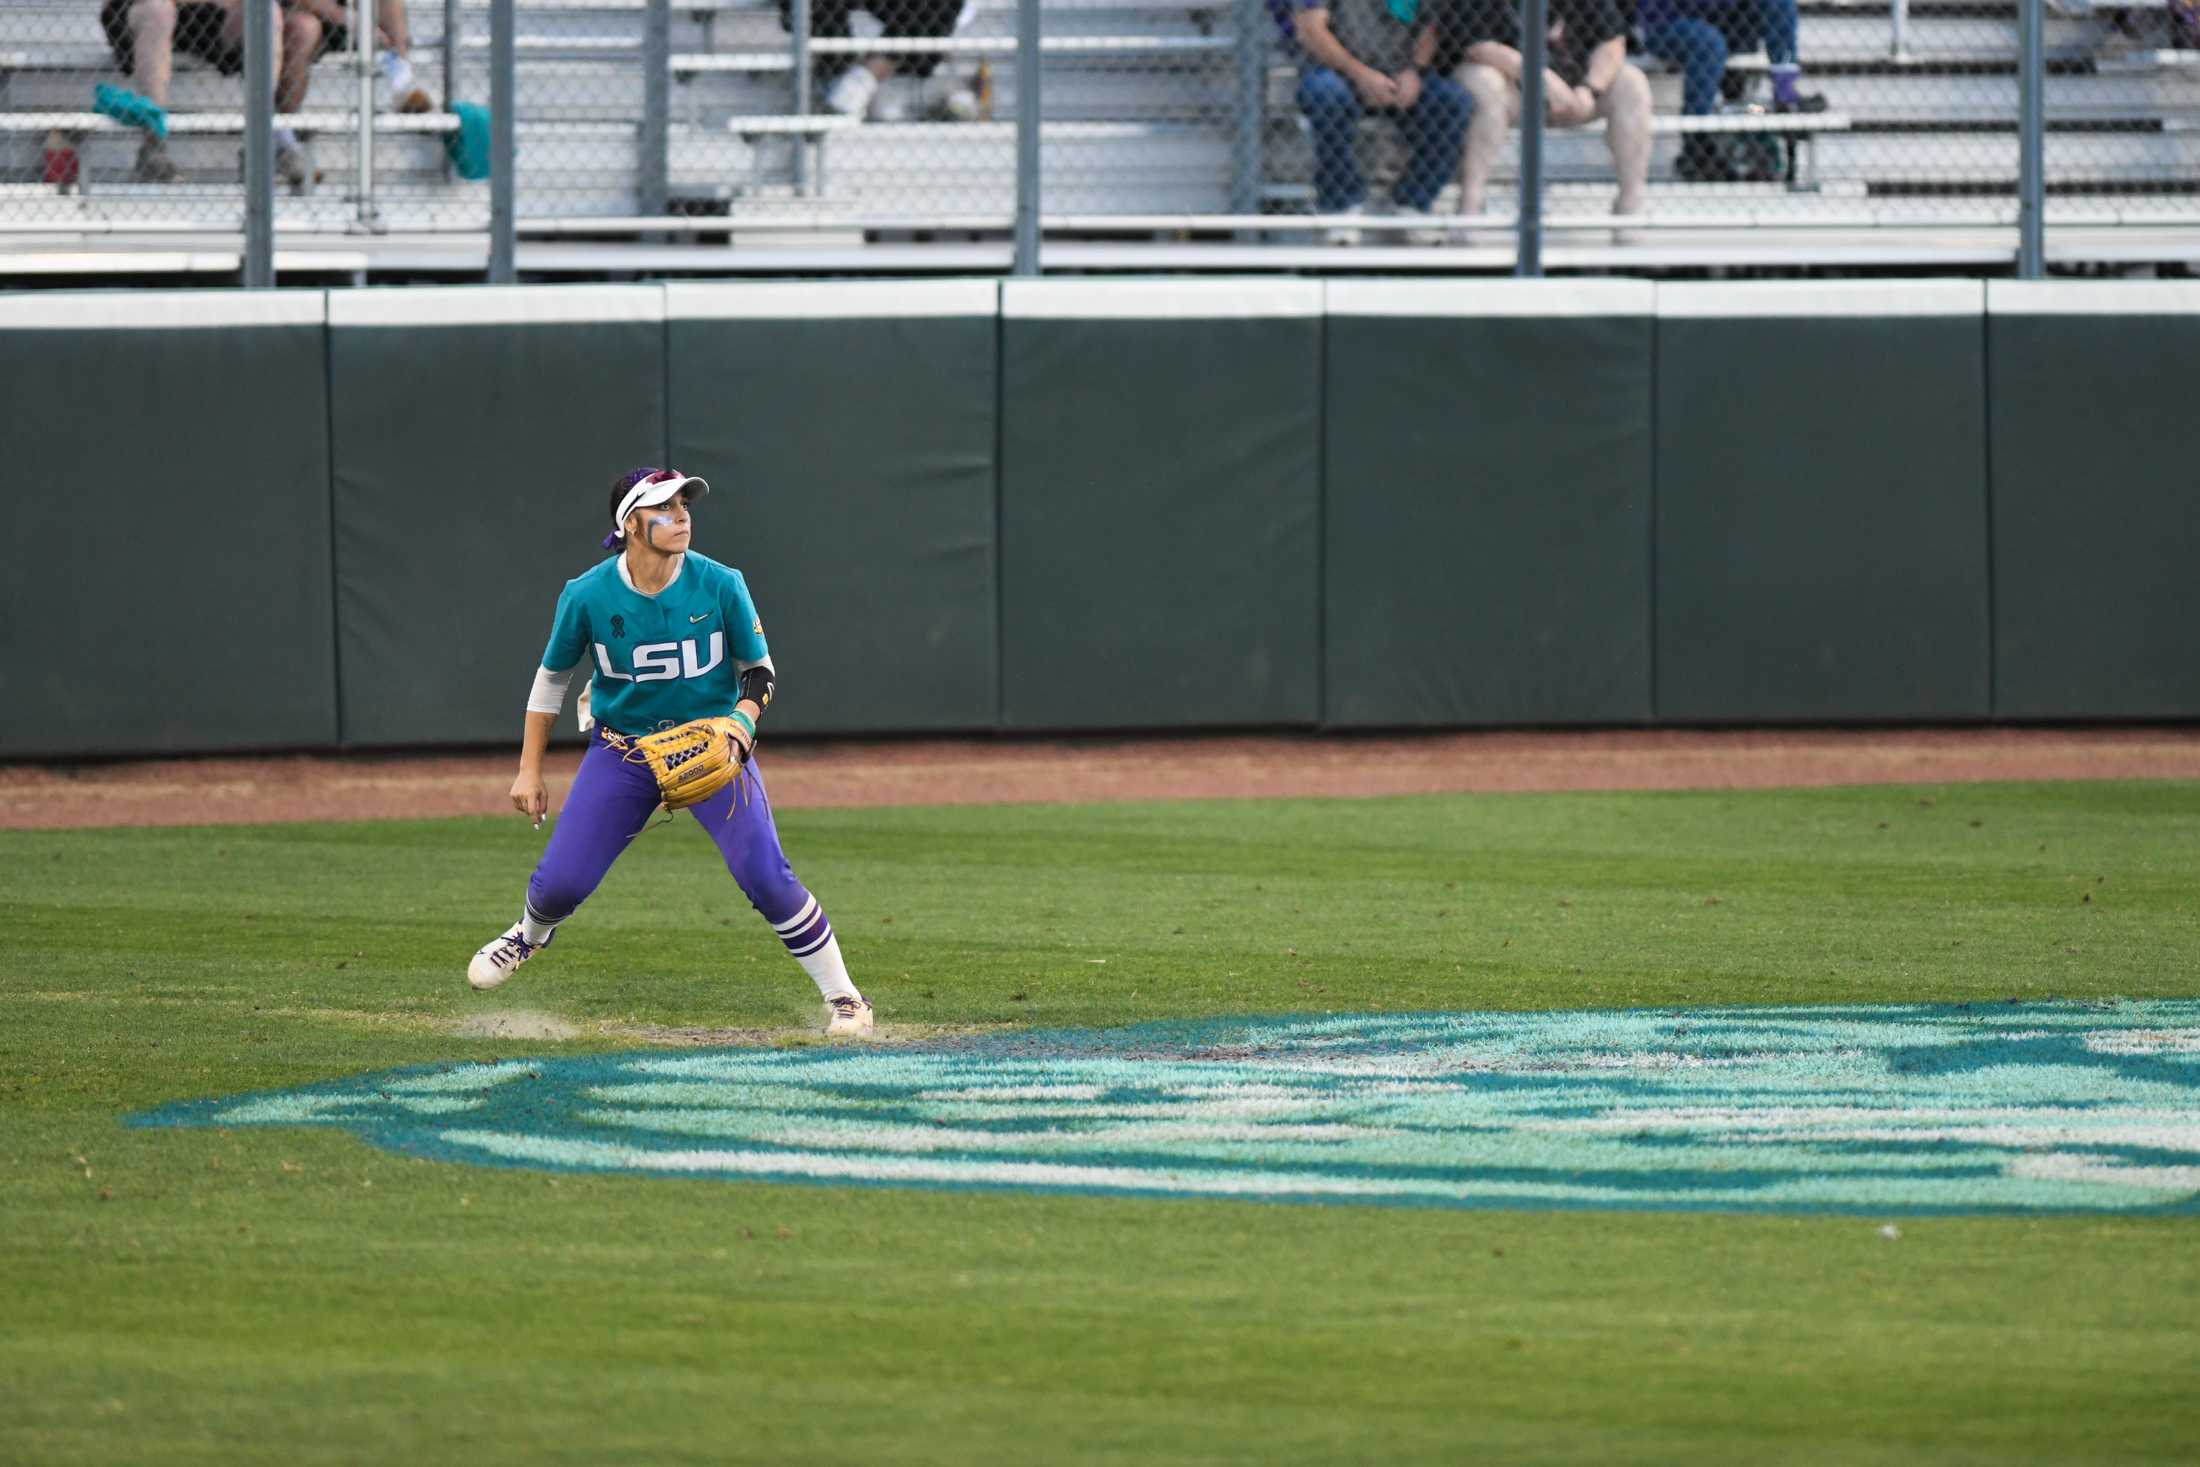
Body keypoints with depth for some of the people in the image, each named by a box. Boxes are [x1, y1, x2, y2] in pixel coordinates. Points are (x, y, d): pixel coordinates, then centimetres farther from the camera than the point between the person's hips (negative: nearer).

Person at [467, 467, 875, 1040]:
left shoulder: (720, 586, -16)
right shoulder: (587, 596, -14)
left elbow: (759, 669, -2)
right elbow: (552, 676, 1)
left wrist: (743, 722, -23)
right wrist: (529, 772, 3)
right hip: (622, 750, 1)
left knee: (765, 873, -16)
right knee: (561, 880, -3)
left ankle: (843, 997, -2)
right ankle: (531, 932, 37)